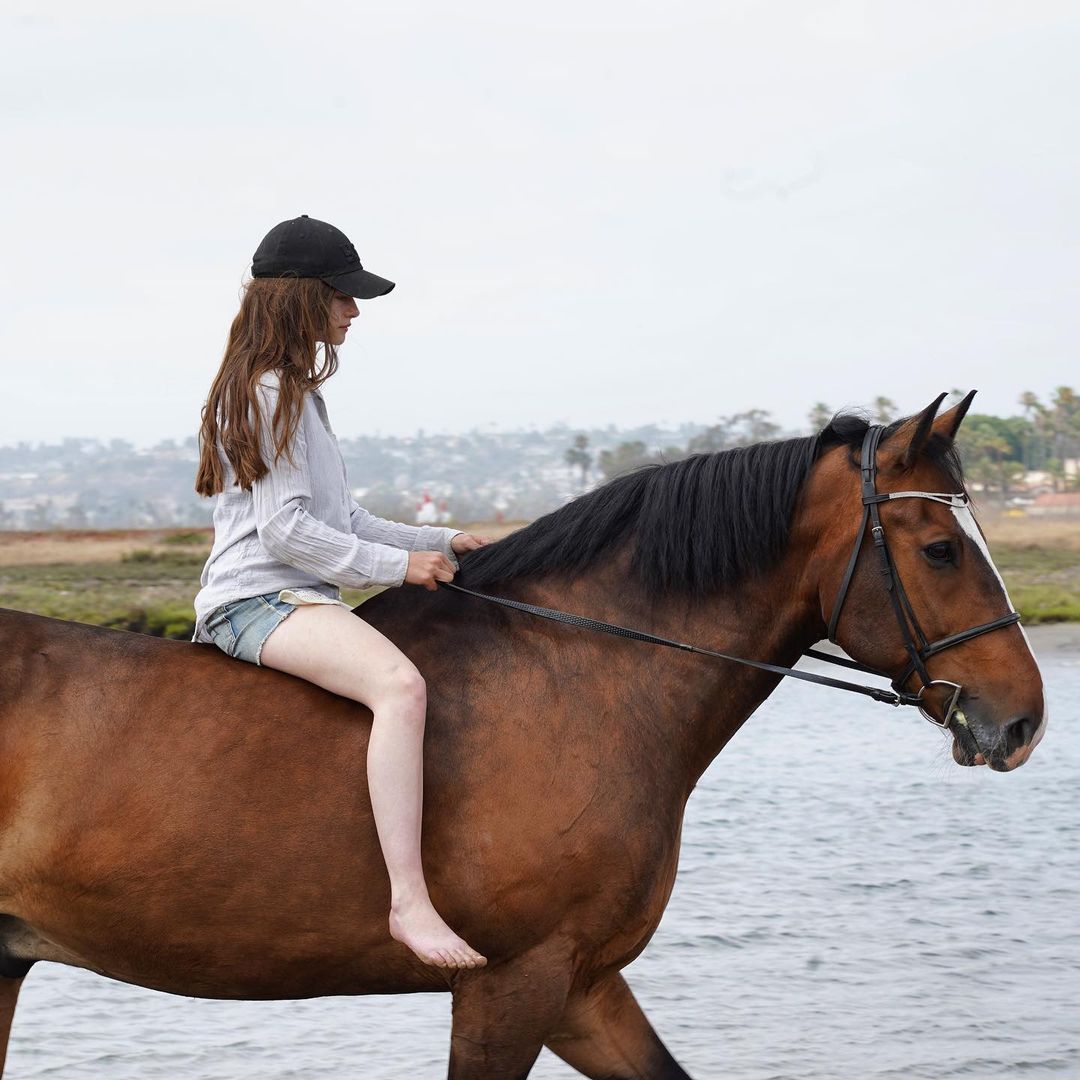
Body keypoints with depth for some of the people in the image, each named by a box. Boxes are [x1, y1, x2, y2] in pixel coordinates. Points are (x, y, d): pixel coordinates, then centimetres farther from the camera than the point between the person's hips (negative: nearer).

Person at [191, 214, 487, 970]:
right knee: (400, 683, -34)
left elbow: (342, 520, 23)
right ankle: (409, 901, -43)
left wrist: (439, 543, 12)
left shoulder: (295, 392, 22)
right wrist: (399, 564, -15)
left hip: (299, 598, 11)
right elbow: (286, 529, -17)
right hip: (258, 599, -11)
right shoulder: (266, 392, -9)